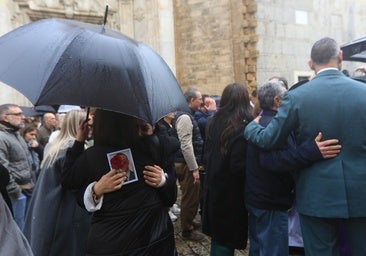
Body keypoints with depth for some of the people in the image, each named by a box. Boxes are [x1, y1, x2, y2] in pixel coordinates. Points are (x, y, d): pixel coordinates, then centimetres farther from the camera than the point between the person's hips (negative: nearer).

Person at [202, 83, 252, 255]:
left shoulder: (214, 122, 3)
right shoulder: (243, 126, -19)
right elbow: (238, 165, -21)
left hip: (214, 188, 7)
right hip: (232, 192, -7)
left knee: (218, 235, 21)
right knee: (227, 239, 8)